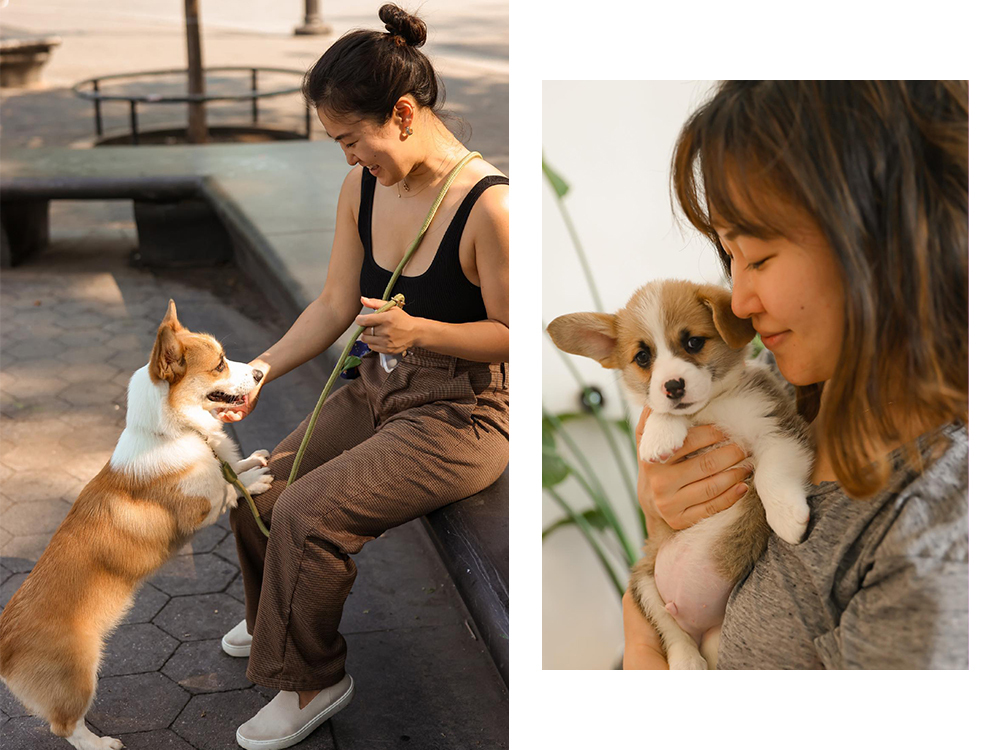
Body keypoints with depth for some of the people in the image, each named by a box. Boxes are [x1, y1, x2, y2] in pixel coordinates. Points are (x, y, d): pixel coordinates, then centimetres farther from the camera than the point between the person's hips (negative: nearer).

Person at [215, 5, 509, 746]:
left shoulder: (489, 206, -25)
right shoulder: (362, 187, -1)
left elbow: (515, 333, -18)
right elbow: (335, 306, 6)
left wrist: (419, 331, -29)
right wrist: (260, 372, -2)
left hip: (462, 416, -8)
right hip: (380, 392, 8)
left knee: (307, 513, -18)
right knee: (258, 491, 4)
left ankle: (312, 680, 9)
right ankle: (275, 618, 38)